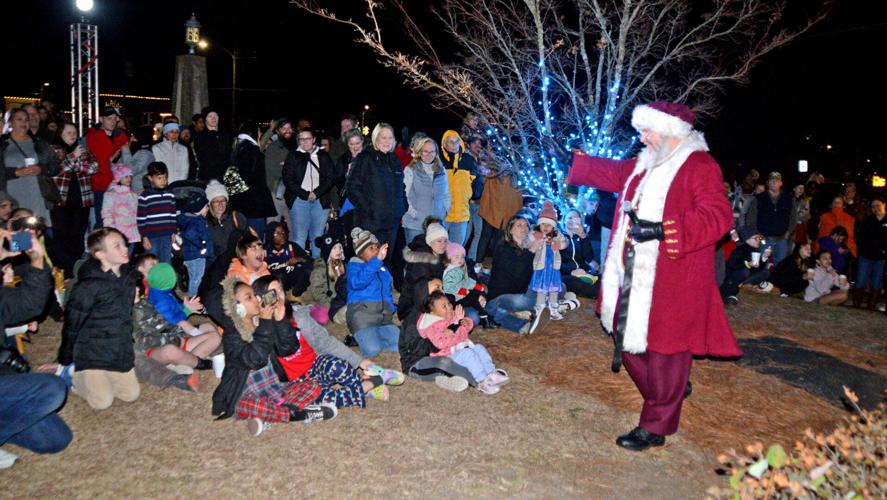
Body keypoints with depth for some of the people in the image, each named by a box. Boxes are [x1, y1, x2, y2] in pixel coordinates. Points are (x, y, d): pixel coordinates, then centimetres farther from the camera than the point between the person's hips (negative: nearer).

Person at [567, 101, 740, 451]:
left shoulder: (700, 167, -12)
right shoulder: (644, 164, 14)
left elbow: (718, 216, -22)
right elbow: (610, 172, 33)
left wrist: (660, 230, -30)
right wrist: (571, 161, 36)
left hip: (671, 285, -9)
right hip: (633, 279, 9)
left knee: (664, 351, 1)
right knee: (630, 342, 17)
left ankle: (656, 427, 15)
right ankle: (667, 397, 39)